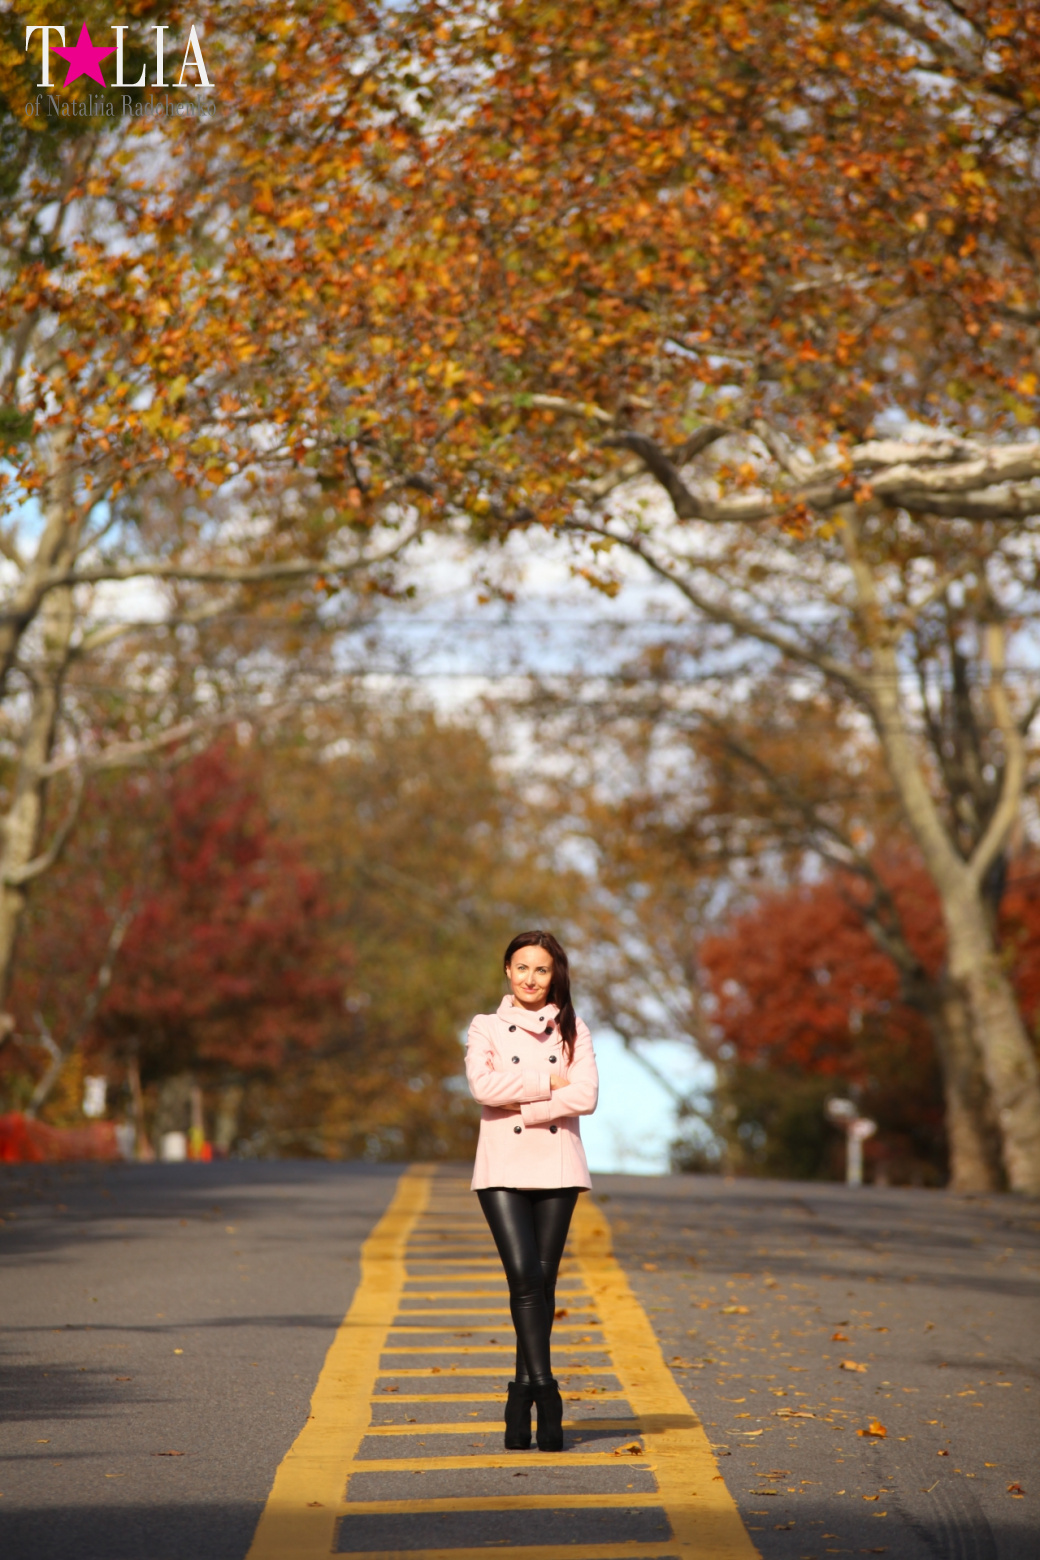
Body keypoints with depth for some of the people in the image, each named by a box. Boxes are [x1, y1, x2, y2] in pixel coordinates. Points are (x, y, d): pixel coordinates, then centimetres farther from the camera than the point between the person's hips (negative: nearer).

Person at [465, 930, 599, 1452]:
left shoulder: (572, 1030, 10)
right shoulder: (486, 1028, 8)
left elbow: (585, 1097, -4)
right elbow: (482, 1085, -10)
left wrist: (520, 1104, -9)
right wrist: (548, 1084, -9)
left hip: (557, 1167, 2)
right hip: (503, 1168, -1)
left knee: (543, 1280, 1)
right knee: (524, 1275, -16)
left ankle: (523, 1395, 9)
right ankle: (544, 1388, -17)